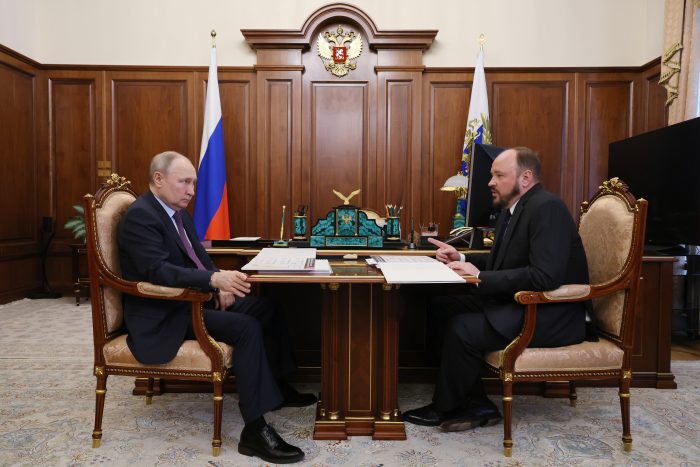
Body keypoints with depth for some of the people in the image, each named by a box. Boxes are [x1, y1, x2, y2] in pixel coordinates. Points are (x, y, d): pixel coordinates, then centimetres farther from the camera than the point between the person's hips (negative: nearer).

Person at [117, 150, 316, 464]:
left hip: (194, 298, 10)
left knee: (266, 309, 5)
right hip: (164, 314, -9)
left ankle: (276, 387, 19)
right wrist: (215, 279, -42)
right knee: (247, 328, -26)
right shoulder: (140, 216, -17)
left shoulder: (178, 212, 11)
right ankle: (254, 430, -20)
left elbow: (199, 256, 15)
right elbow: (159, 271, -29)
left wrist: (221, 285, -5)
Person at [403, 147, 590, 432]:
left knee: (462, 329, -22)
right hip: (521, 304, 10)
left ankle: (445, 408, 5)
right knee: (442, 308, -1)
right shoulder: (511, 209, 10)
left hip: (551, 316, -10)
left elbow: (545, 276, -29)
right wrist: (462, 259, 2)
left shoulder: (547, 208, -19)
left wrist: (480, 276, -24)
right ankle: (476, 406, 4)